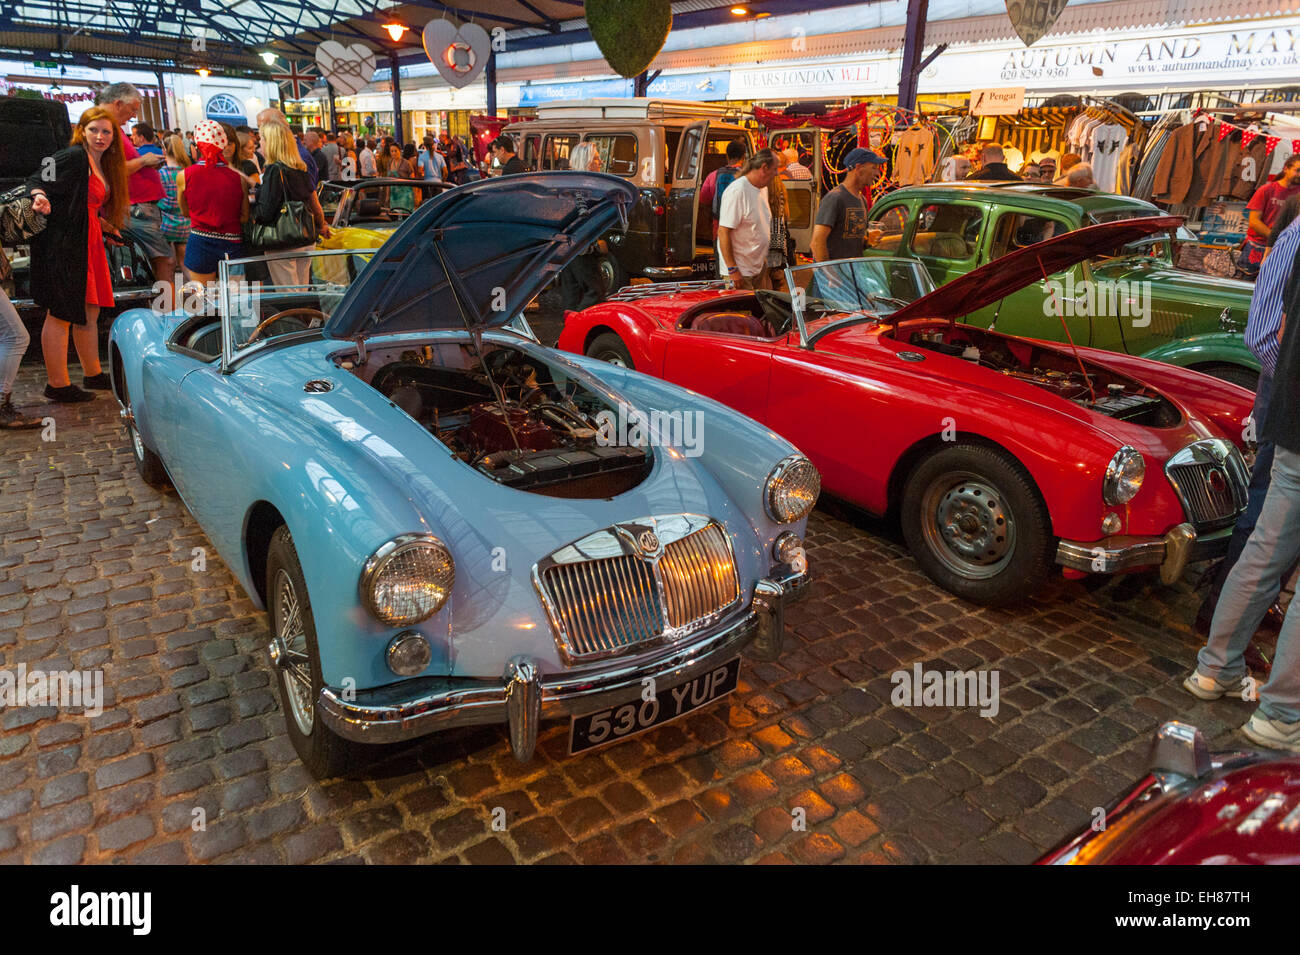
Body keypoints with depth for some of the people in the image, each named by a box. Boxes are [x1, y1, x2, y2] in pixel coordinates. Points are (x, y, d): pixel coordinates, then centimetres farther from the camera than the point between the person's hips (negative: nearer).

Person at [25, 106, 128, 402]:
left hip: (88, 243, 9)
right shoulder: (74, 156, -9)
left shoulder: (102, 165, 16)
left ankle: (93, 375, 25)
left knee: (89, 311, 14)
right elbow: (37, 178, -14)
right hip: (63, 243, -9)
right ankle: (58, 385, -1)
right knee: (61, 314, -6)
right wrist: (39, 196, -33)